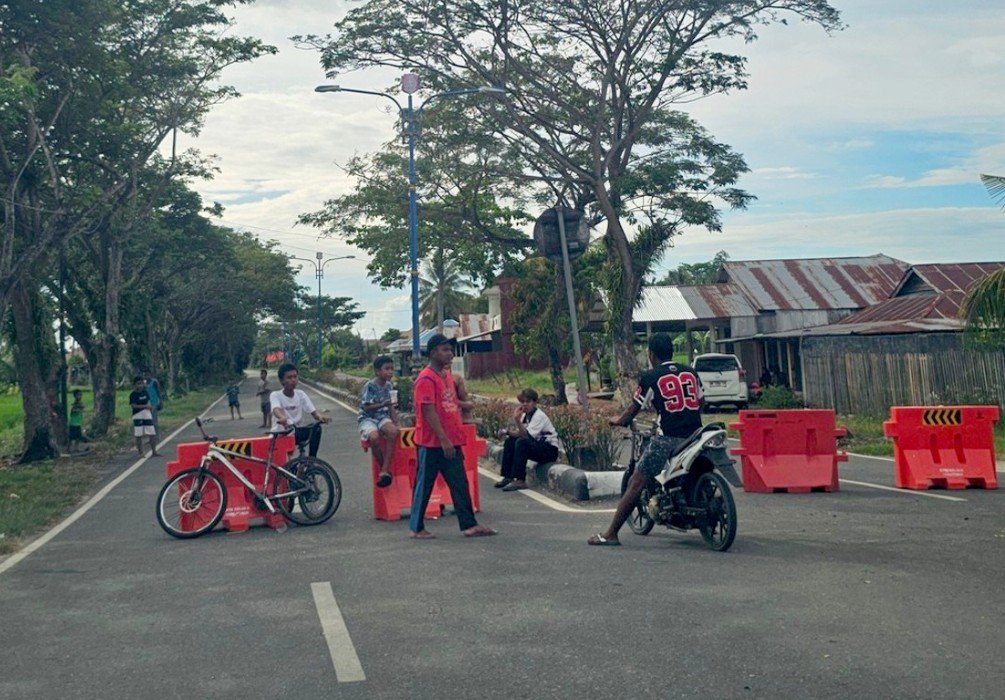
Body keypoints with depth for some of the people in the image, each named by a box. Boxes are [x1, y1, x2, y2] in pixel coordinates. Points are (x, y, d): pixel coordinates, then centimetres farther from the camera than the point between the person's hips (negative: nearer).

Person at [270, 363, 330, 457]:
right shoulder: (275, 395, -7)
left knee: (316, 428, -23)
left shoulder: (300, 394, 3)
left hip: (296, 432, 3)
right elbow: (276, 409, -30)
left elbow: (313, 411, -5)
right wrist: (282, 418, -54)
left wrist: (320, 417, -31)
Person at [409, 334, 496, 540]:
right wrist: (443, 439, -21)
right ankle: (416, 528, 13)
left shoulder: (448, 375, 13)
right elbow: (429, 412, -19)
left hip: (450, 441, 8)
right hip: (432, 443, -8)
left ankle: (469, 525, 12)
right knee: (424, 485, 3)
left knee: (460, 484, 8)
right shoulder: (426, 379, -14)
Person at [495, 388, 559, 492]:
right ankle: (508, 477, -1)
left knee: (522, 442, -30)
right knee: (509, 441, 0)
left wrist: (517, 420, -37)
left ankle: (520, 481, -29)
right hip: (537, 445, 9)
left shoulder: (539, 416, -18)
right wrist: (507, 432, -15)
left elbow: (527, 435, -29)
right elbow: (519, 433, 3)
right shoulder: (525, 415, 7)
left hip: (550, 450, -9)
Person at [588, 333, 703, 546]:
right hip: (694, 436, 5)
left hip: (668, 438, -5)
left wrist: (618, 421, 27)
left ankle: (611, 533, -1)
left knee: (636, 483, -2)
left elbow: (634, 409, 8)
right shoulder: (691, 372, 14)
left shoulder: (650, 377, 1)